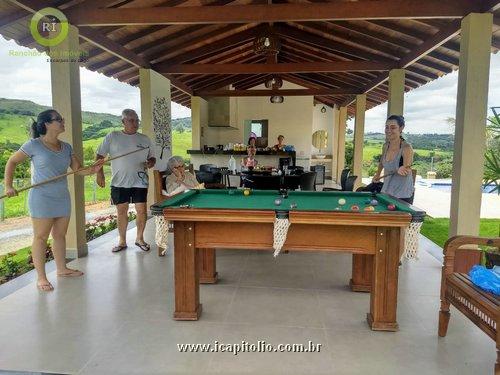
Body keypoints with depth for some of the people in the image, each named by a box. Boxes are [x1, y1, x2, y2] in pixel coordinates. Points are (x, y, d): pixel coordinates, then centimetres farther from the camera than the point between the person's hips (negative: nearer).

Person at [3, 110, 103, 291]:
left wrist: (91, 170, -15)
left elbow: (78, 169, 6)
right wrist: (8, 186, -6)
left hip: (63, 198, 6)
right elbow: (12, 162, 0)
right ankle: (41, 277, 9)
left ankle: (62, 269, 29)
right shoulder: (34, 145, -8)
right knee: (41, 237, 1)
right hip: (41, 200, -6)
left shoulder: (66, 147, 8)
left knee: (60, 235, 15)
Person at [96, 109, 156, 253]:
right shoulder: (112, 137, 1)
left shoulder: (144, 139, 6)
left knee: (142, 210, -1)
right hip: (119, 182, 0)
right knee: (122, 211, 7)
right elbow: (100, 156, 4)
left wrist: (151, 163, -9)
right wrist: (100, 173, -6)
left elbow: (152, 157, 14)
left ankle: (139, 238, 20)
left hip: (140, 182, 1)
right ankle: (122, 241, 22)